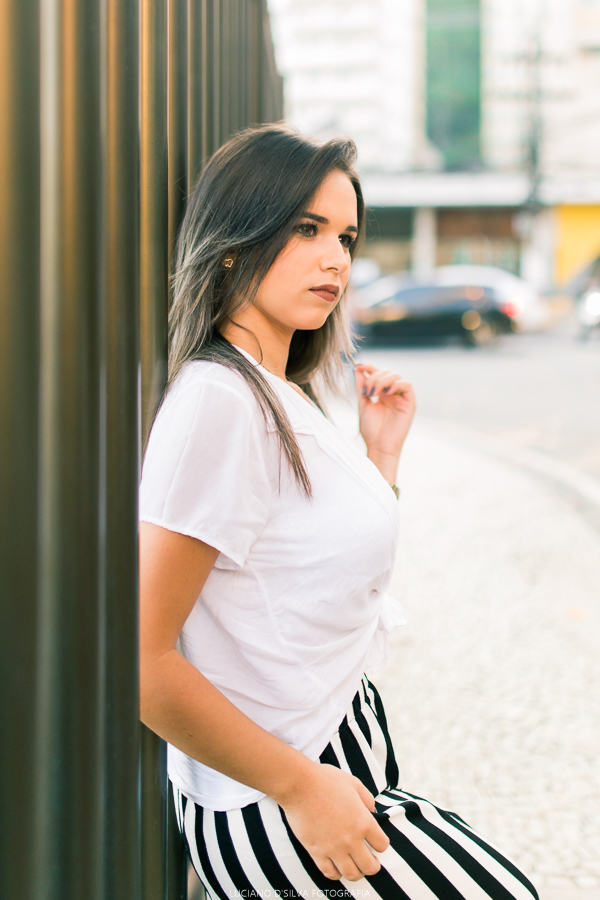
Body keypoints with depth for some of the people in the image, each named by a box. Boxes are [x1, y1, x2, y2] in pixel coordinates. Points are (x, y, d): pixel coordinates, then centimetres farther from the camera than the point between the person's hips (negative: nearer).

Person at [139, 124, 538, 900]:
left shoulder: (285, 398, 9)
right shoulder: (218, 400, -20)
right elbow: (143, 662, -24)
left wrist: (382, 453, 8)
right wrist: (302, 788, -18)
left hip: (343, 743, 9)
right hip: (270, 811, -9)